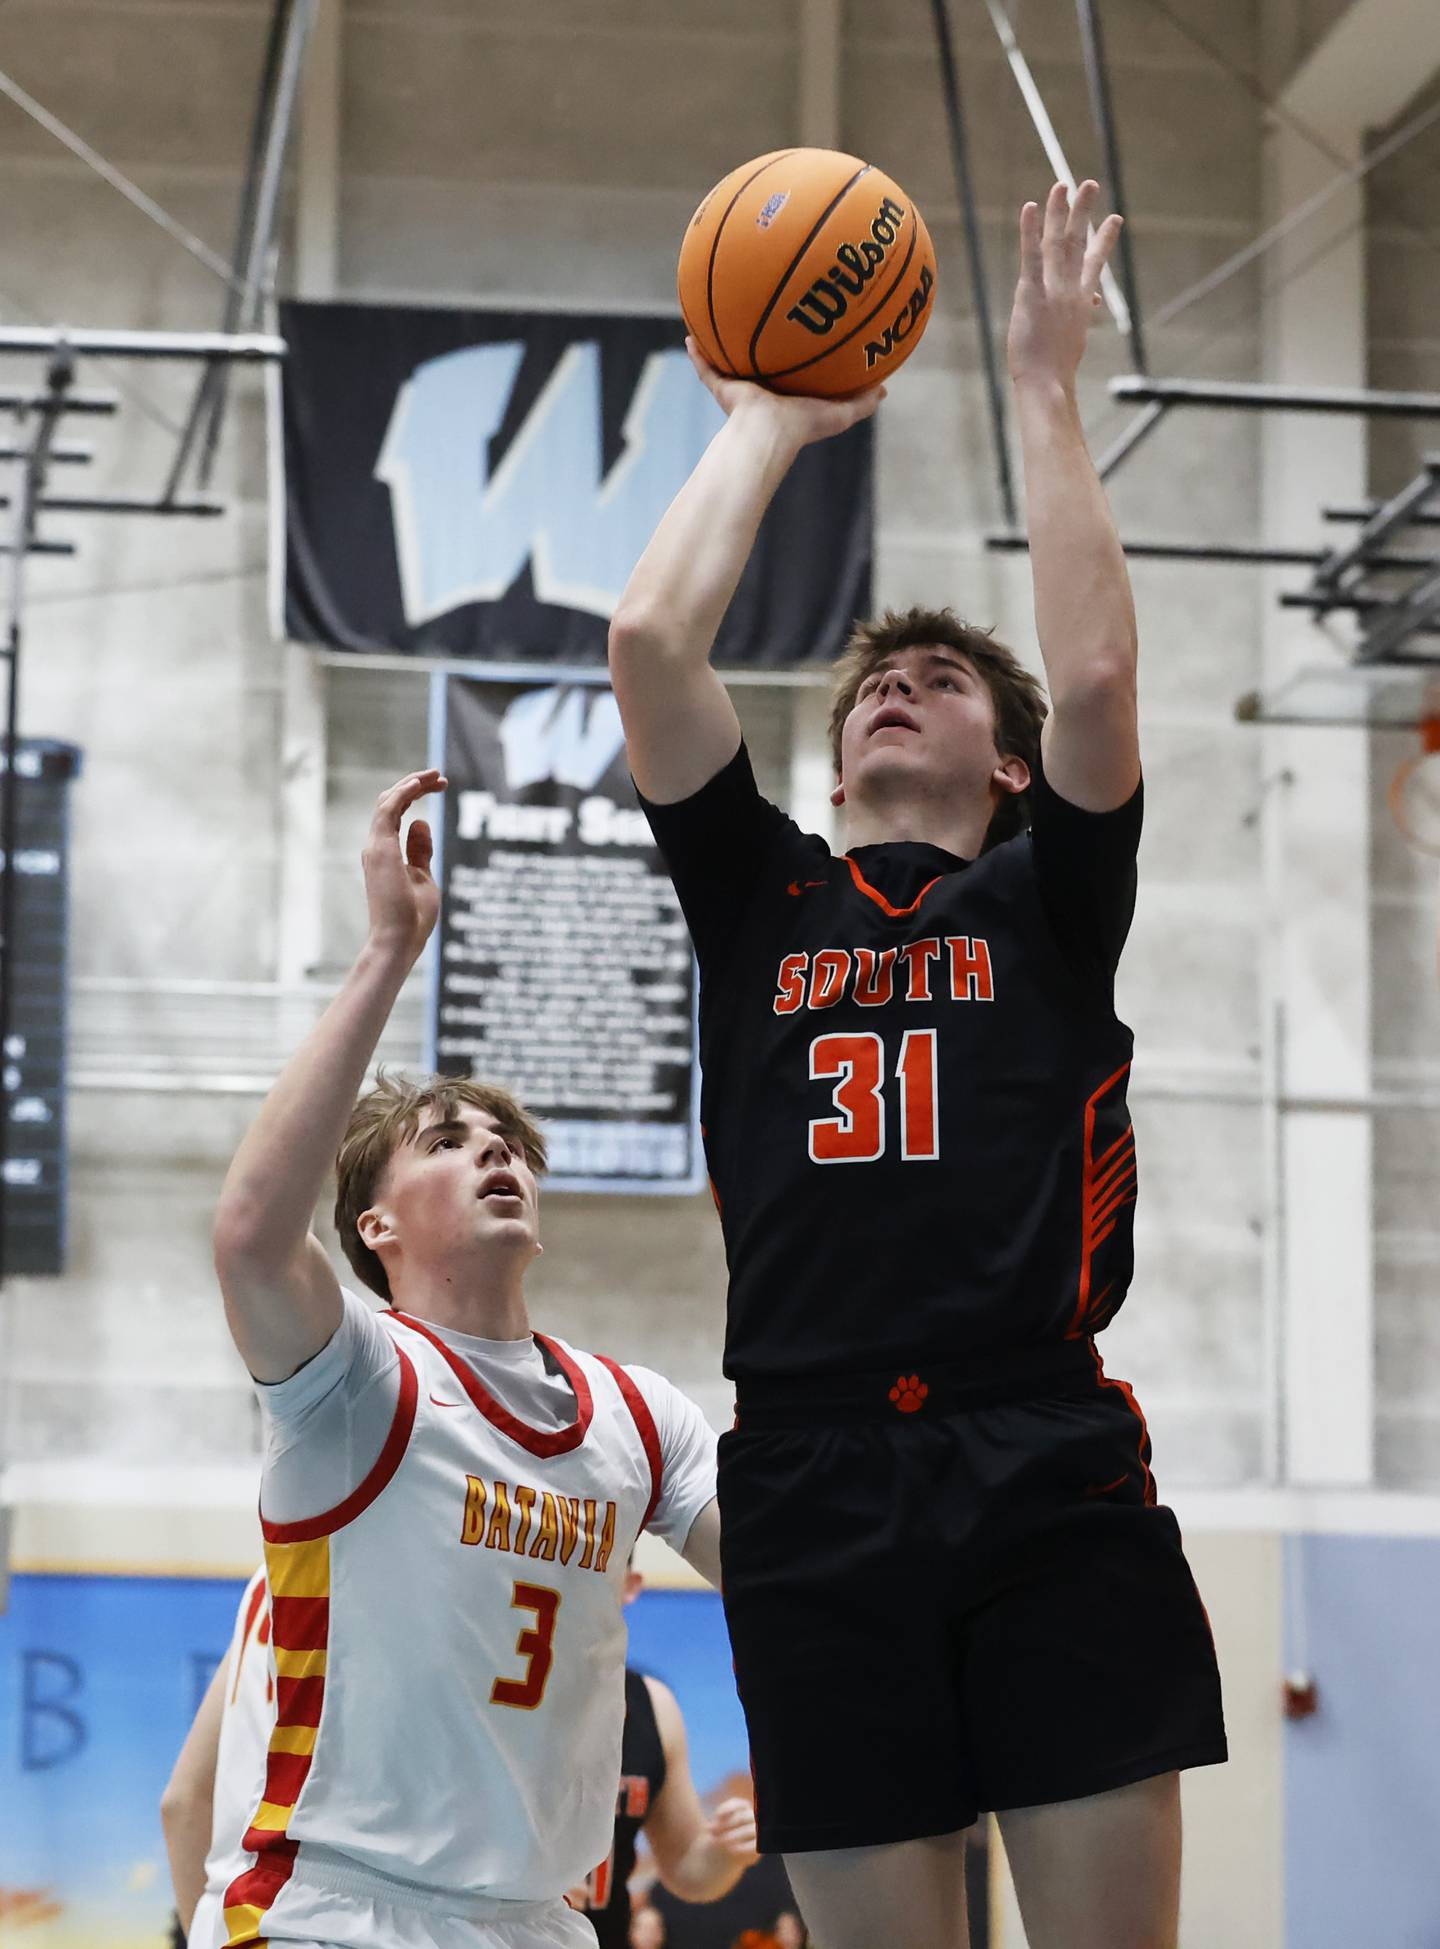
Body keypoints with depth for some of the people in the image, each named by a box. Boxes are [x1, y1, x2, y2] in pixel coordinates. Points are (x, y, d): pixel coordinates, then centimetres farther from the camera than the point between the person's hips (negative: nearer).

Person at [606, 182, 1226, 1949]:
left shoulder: (1044, 904, 15)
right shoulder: (760, 897, 19)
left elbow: (1094, 671, -2)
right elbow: (648, 644, 7)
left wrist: (1045, 390, 5)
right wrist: (763, 425, 17)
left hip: (1051, 1479, -1)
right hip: (816, 1491, 1)